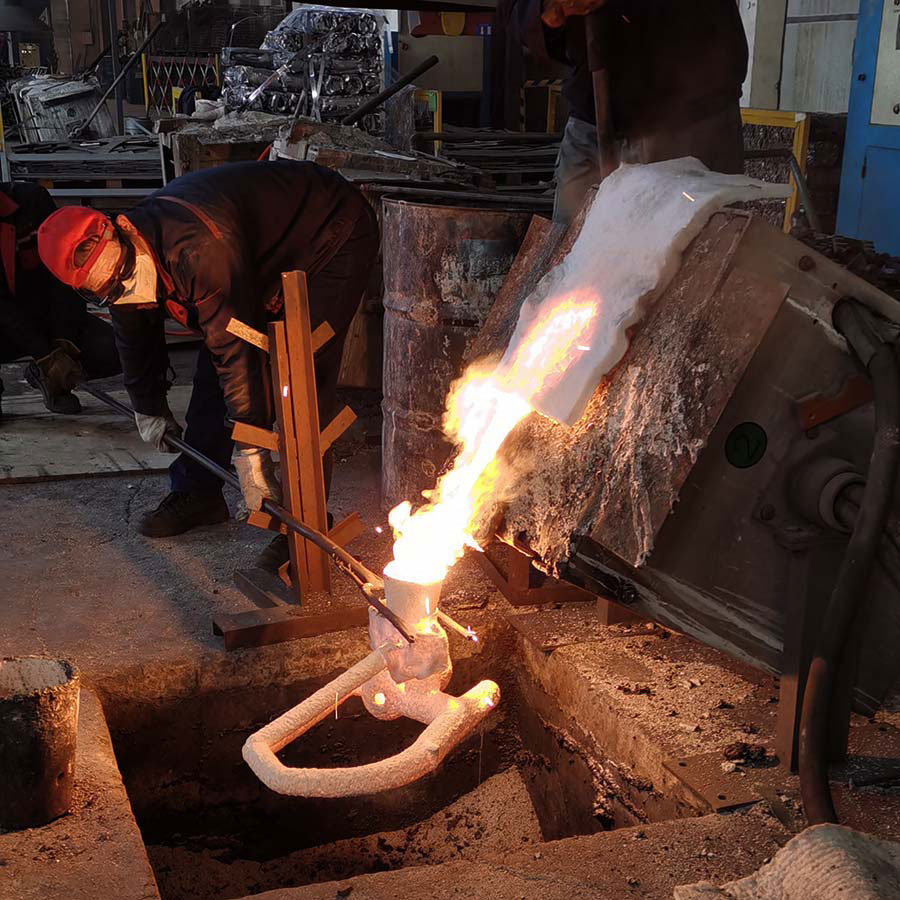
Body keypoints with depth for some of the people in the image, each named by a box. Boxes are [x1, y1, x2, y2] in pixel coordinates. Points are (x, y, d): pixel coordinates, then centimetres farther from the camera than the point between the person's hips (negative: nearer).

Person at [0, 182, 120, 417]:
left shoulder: (31, 198, -11)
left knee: (114, 352, -21)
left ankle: (42, 376, 2)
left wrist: (65, 342, -17)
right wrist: (45, 356, -27)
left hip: (51, 313, 2)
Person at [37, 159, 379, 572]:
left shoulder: (199, 249, -40)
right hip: (269, 253, 9)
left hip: (336, 234, -8)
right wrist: (149, 410, 22)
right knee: (213, 369, 6)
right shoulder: (120, 274, -10)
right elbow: (136, 337, 10)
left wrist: (251, 450, -32)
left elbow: (238, 346, -37)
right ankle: (198, 492, 20)